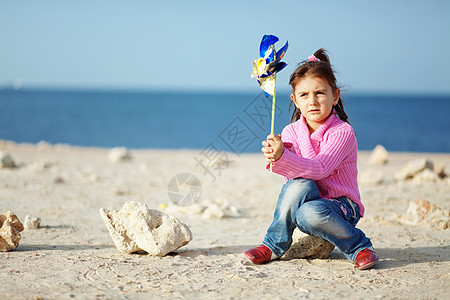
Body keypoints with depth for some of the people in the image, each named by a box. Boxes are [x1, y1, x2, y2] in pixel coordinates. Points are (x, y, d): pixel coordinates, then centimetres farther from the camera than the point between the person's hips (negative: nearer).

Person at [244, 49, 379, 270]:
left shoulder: (343, 132, -14)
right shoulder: (291, 132, 1)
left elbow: (320, 169, -28)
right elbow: (294, 173, -12)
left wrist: (283, 157, -42)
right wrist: (275, 158, -35)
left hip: (340, 205, -4)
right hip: (307, 199, 4)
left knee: (310, 213, -36)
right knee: (300, 184, -30)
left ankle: (358, 246, -10)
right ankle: (274, 245, -14)